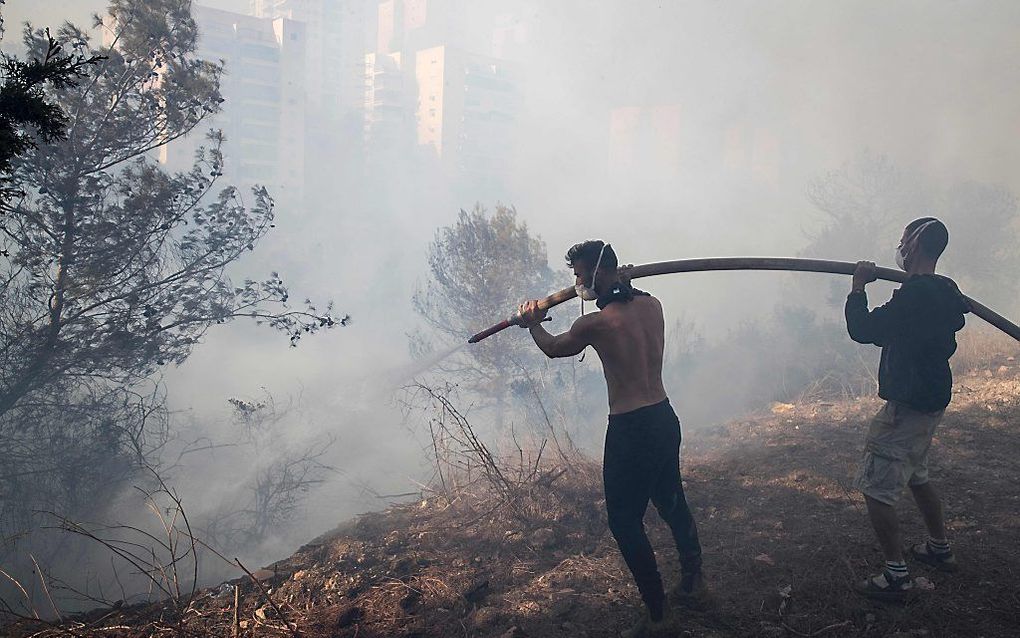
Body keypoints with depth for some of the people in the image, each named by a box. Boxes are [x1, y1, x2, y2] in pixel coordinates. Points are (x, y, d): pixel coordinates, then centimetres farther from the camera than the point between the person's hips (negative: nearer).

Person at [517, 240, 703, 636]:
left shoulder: (595, 324, -18)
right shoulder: (652, 305, 0)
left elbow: (553, 348, 4)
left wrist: (532, 323, 22)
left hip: (631, 430, -8)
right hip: (665, 418, 8)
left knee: (624, 521, 5)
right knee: (671, 502, 24)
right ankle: (693, 580, 42)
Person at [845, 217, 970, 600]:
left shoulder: (915, 295, -24)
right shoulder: (944, 293, 7)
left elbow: (862, 330, -23)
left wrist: (858, 287, -9)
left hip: (907, 407, -10)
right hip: (931, 400, 10)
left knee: (876, 489, -4)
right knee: (916, 477, 27)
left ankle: (897, 576, 1)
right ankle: (940, 550, 40)